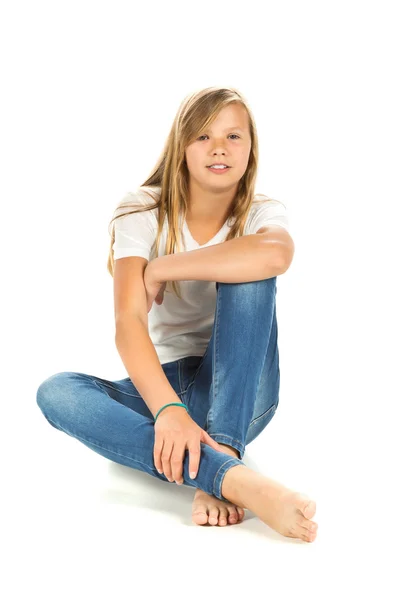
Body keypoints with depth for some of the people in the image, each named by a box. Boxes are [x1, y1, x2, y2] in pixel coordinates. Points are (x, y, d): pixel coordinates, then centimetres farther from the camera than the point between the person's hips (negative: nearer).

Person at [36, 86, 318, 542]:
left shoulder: (263, 213, -4)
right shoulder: (142, 213, -7)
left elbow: (276, 255, -33)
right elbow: (128, 324, -22)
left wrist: (161, 269, -26)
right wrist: (168, 410, -39)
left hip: (238, 392, 0)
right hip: (161, 386, 1)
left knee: (247, 274, -26)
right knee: (55, 392, -29)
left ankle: (220, 450, -37)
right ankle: (232, 477, -44)